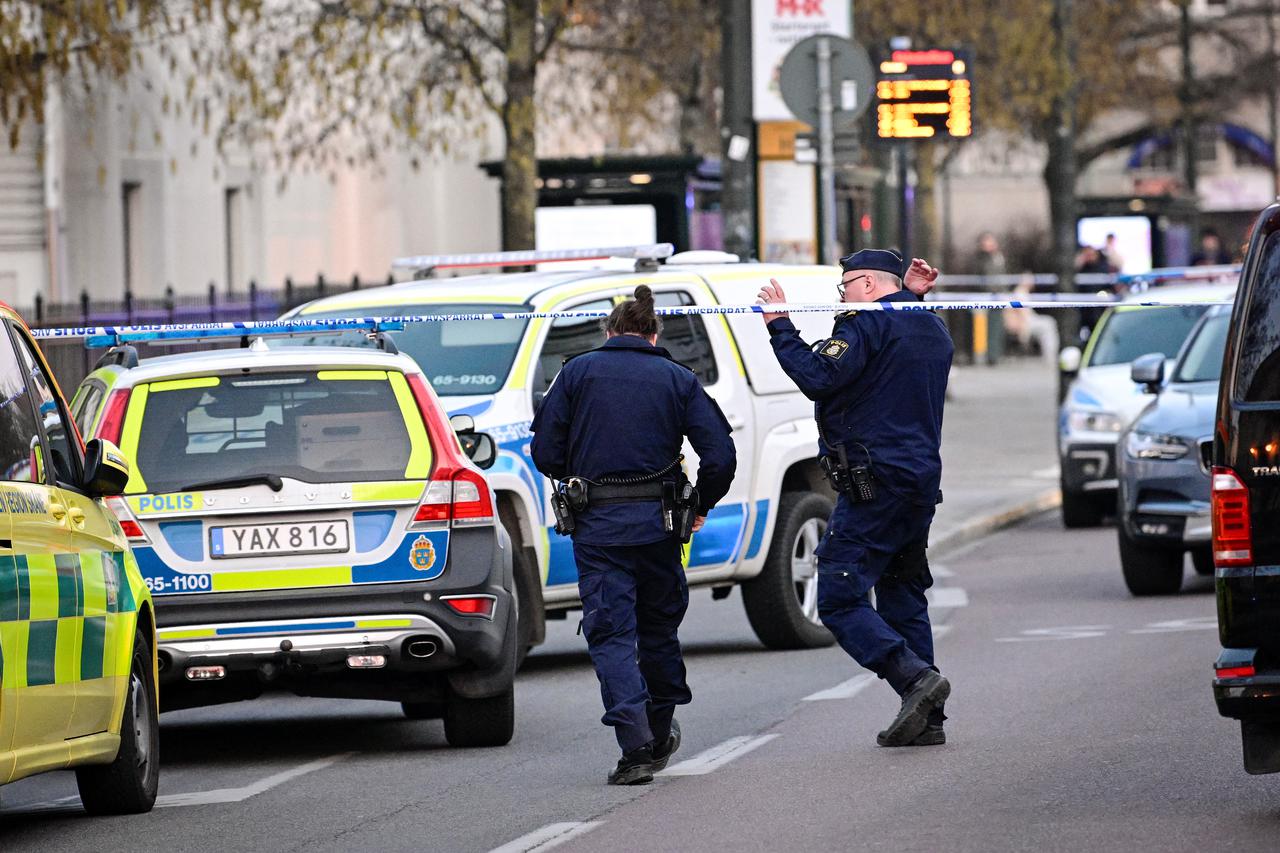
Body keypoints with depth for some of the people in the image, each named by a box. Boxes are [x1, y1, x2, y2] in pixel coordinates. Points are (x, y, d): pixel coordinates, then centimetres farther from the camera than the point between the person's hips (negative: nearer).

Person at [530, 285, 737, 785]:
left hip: (596, 524, -2)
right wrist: (701, 507, 15)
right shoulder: (677, 380, 5)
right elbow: (720, 456, -2)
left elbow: (546, 453, -1)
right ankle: (660, 735, 32)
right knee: (659, 626, 20)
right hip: (657, 520, 2)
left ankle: (636, 747, -16)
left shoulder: (578, 372, 3)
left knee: (611, 634, -2)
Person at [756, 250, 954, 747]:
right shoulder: (931, 330, 18)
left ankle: (915, 678, -22)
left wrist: (780, 327, -10)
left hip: (873, 483, -9)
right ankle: (926, 719, 9)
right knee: (902, 600, 13)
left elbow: (818, 378, -20)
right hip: (922, 480, 9)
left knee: (839, 599, -9)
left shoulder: (869, 324, -10)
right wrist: (914, 298, 26)